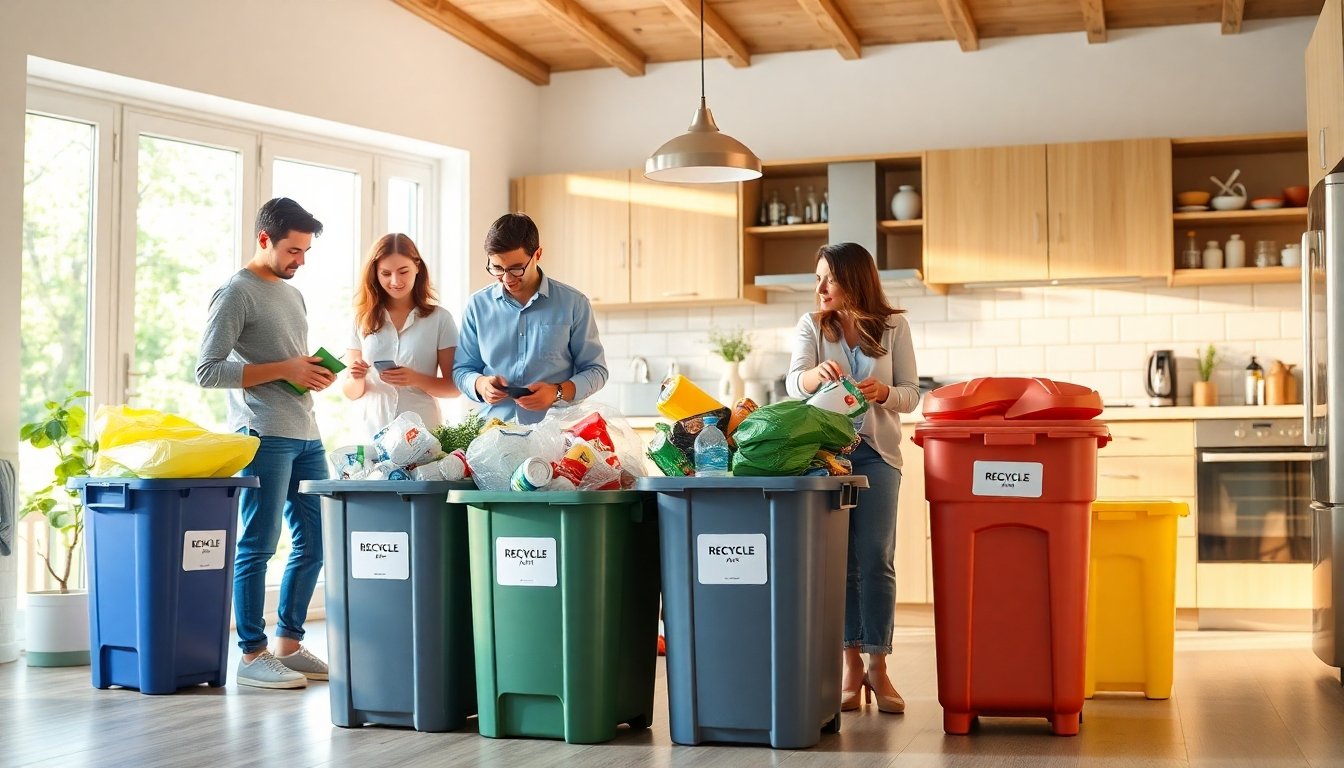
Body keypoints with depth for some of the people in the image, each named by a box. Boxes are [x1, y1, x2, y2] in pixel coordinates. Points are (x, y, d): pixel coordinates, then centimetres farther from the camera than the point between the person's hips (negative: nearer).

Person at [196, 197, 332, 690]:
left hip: (306, 436, 9)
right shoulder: (236, 293, -5)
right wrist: (285, 370, -14)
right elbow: (207, 371, -12)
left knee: (314, 543, 10)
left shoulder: (292, 294, 20)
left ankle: (289, 644, 20)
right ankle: (252, 654, 3)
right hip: (264, 436, -9)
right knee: (258, 546, -4)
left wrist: (316, 374, 5)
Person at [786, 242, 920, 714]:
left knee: (876, 560, -4)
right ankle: (851, 665, 8)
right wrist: (818, 372, -30)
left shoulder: (892, 327, 5)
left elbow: (911, 394, 4)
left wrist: (884, 394, -18)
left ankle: (877, 667, 2)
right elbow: (794, 383, -8)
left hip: (876, 451, -1)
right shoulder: (811, 326, 8)